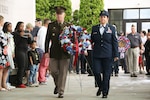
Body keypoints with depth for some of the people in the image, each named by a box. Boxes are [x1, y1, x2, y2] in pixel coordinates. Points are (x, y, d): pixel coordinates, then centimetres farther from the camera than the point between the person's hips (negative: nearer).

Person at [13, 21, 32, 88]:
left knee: (25, 67, 5)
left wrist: (29, 37, -2)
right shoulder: (16, 33, -1)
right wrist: (20, 36, -20)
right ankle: (19, 83, -7)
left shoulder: (25, 33, 19)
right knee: (21, 67, -11)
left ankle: (19, 82, 13)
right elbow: (16, 42, -12)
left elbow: (29, 42, 16)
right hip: (19, 51, -8)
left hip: (25, 51, 8)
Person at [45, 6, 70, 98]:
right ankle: (57, 85, 30)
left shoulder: (68, 26, 6)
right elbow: (47, 39, 8)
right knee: (54, 71, 1)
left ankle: (61, 92, 6)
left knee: (63, 73, -1)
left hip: (65, 53, -1)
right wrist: (46, 51, 2)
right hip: (54, 53, 1)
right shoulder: (51, 25, 7)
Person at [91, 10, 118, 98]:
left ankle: (105, 92, 12)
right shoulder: (94, 28, 11)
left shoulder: (112, 28, 5)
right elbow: (92, 40, 21)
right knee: (96, 72, -6)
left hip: (108, 55, -2)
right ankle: (100, 87, 22)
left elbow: (115, 42, 4)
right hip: (97, 54, 2)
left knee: (106, 74, 0)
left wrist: (116, 55, -1)